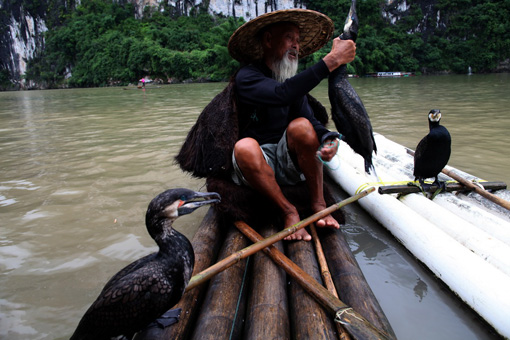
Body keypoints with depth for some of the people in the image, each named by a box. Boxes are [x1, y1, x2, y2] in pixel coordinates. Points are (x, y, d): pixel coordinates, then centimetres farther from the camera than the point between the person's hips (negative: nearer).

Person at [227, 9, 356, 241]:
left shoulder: (293, 81, 11)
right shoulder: (247, 77, -9)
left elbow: (312, 121, -1)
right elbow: (280, 94, -32)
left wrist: (329, 140, -24)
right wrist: (331, 61, -32)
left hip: (288, 163, 4)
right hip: (256, 164, -4)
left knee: (301, 126, -24)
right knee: (245, 147, -36)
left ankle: (318, 204, -15)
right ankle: (288, 211, -20)